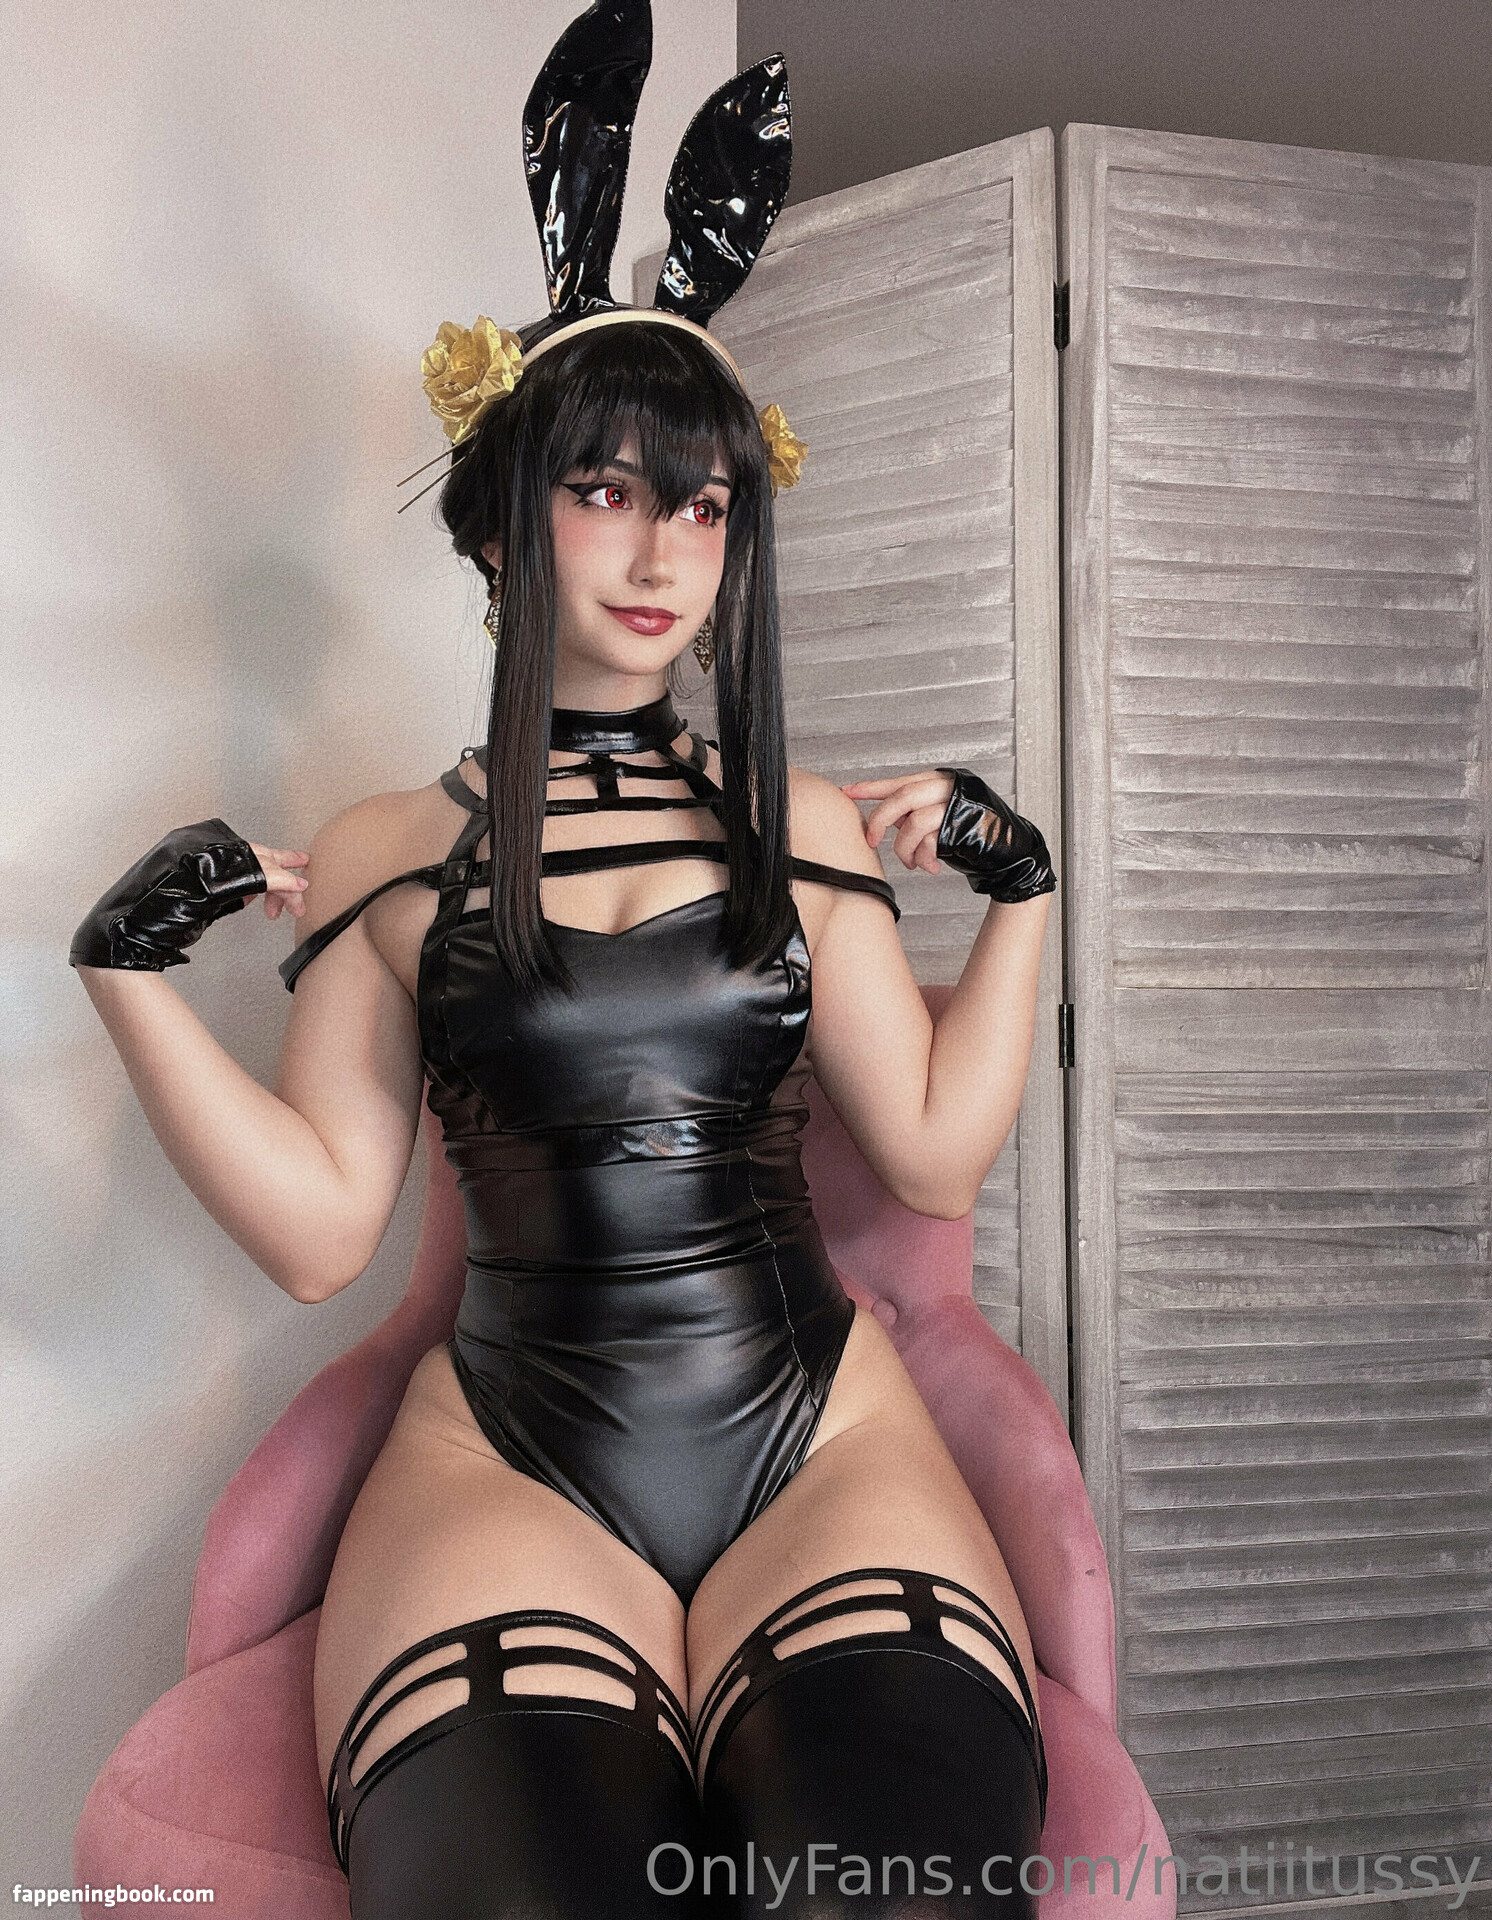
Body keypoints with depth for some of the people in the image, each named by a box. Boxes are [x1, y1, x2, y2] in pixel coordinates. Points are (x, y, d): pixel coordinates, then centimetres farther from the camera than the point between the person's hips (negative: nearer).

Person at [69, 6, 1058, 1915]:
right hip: (509, 1456, -1)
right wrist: (128, 971, -4)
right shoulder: (386, 857, 9)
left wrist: (1020, 892, 8)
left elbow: (936, 1153, 11)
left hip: (819, 1442, 2)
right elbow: (316, 1230, 4)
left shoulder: (806, 828, 13)